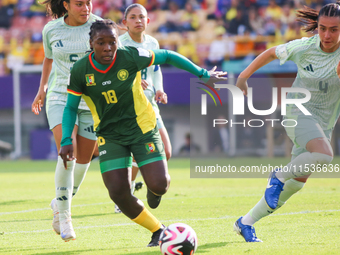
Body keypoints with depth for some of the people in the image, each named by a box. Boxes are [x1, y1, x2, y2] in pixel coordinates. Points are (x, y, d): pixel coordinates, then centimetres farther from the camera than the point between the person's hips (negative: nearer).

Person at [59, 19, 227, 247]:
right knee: (119, 193, -13)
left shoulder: (130, 57, -17)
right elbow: (71, 107, 2)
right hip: (110, 136, 2)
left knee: (159, 184, -17)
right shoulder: (80, 71, -12)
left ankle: (155, 190, 25)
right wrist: (67, 140, -10)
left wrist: (203, 74, 3)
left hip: (142, 127, -1)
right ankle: (158, 231, 10)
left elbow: (167, 56, -2)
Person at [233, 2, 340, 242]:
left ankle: (246, 223, 20)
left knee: (296, 184, 5)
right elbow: (272, 53, 6)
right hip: (299, 111, -3)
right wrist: (244, 76, 11)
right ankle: (279, 176, -8)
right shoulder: (304, 47, -11)